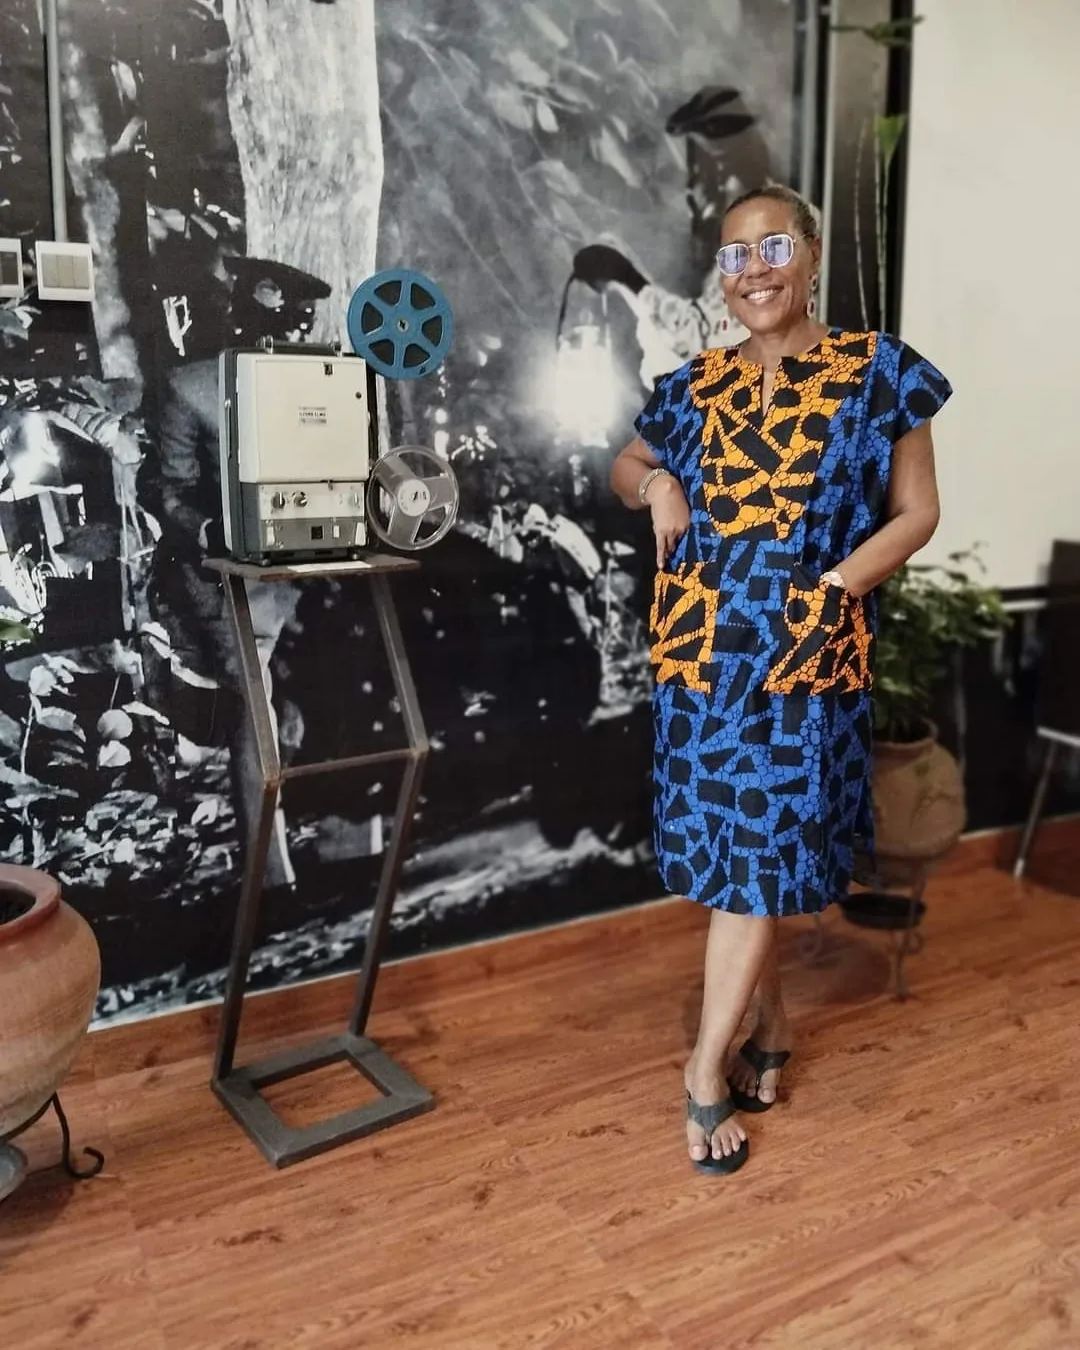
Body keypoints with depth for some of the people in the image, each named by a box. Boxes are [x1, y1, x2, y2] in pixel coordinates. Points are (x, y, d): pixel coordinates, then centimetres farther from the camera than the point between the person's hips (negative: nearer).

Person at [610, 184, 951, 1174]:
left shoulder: (878, 372, -1)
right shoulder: (698, 384, 9)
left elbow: (917, 512, 0)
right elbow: (626, 467, 24)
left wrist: (839, 586, -15)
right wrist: (655, 483, 0)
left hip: (804, 653, -4)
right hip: (700, 649, 4)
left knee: (758, 852, -2)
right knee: (726, 851, 11)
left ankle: (707, 1070, 11)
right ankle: (771, 1025, 32)